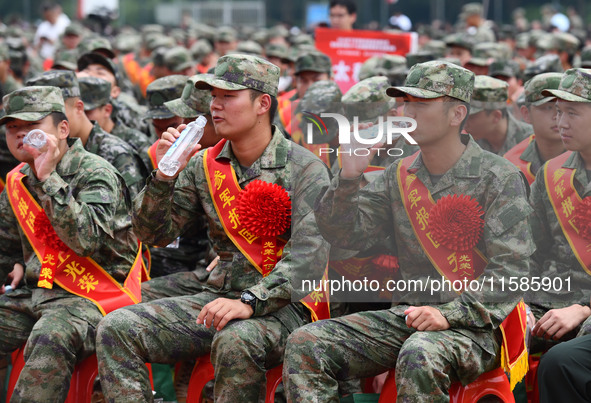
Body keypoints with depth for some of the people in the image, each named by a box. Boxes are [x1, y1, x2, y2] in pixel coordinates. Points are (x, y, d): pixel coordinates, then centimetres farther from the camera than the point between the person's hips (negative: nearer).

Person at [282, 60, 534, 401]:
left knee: (420, 358, -40)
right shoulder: (400, 175, 14)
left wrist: (449, 314, -21)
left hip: (474, 323, -6)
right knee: (305, 345, -13)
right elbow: (345, 235, 12)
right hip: (405, 315, 6)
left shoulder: (499, 178, -3)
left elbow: (511, 271, -10)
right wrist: (349, 178, -5)